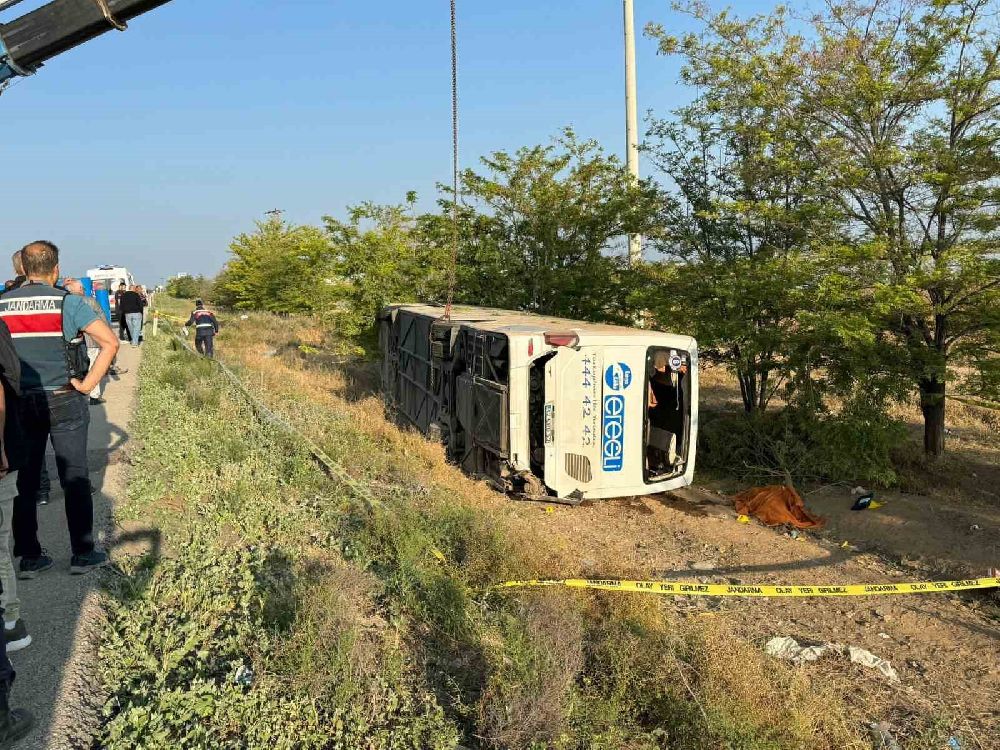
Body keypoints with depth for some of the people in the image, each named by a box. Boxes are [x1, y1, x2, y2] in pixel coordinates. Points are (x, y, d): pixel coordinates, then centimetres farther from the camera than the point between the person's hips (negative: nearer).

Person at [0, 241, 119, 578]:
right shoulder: (68, 302, -9)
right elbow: (110, 342, -17)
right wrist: (88, 384, -10)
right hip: (64, 401, -3)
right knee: (75, 479, 6)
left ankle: (29, 557, 18)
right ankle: (83, 554, 13)